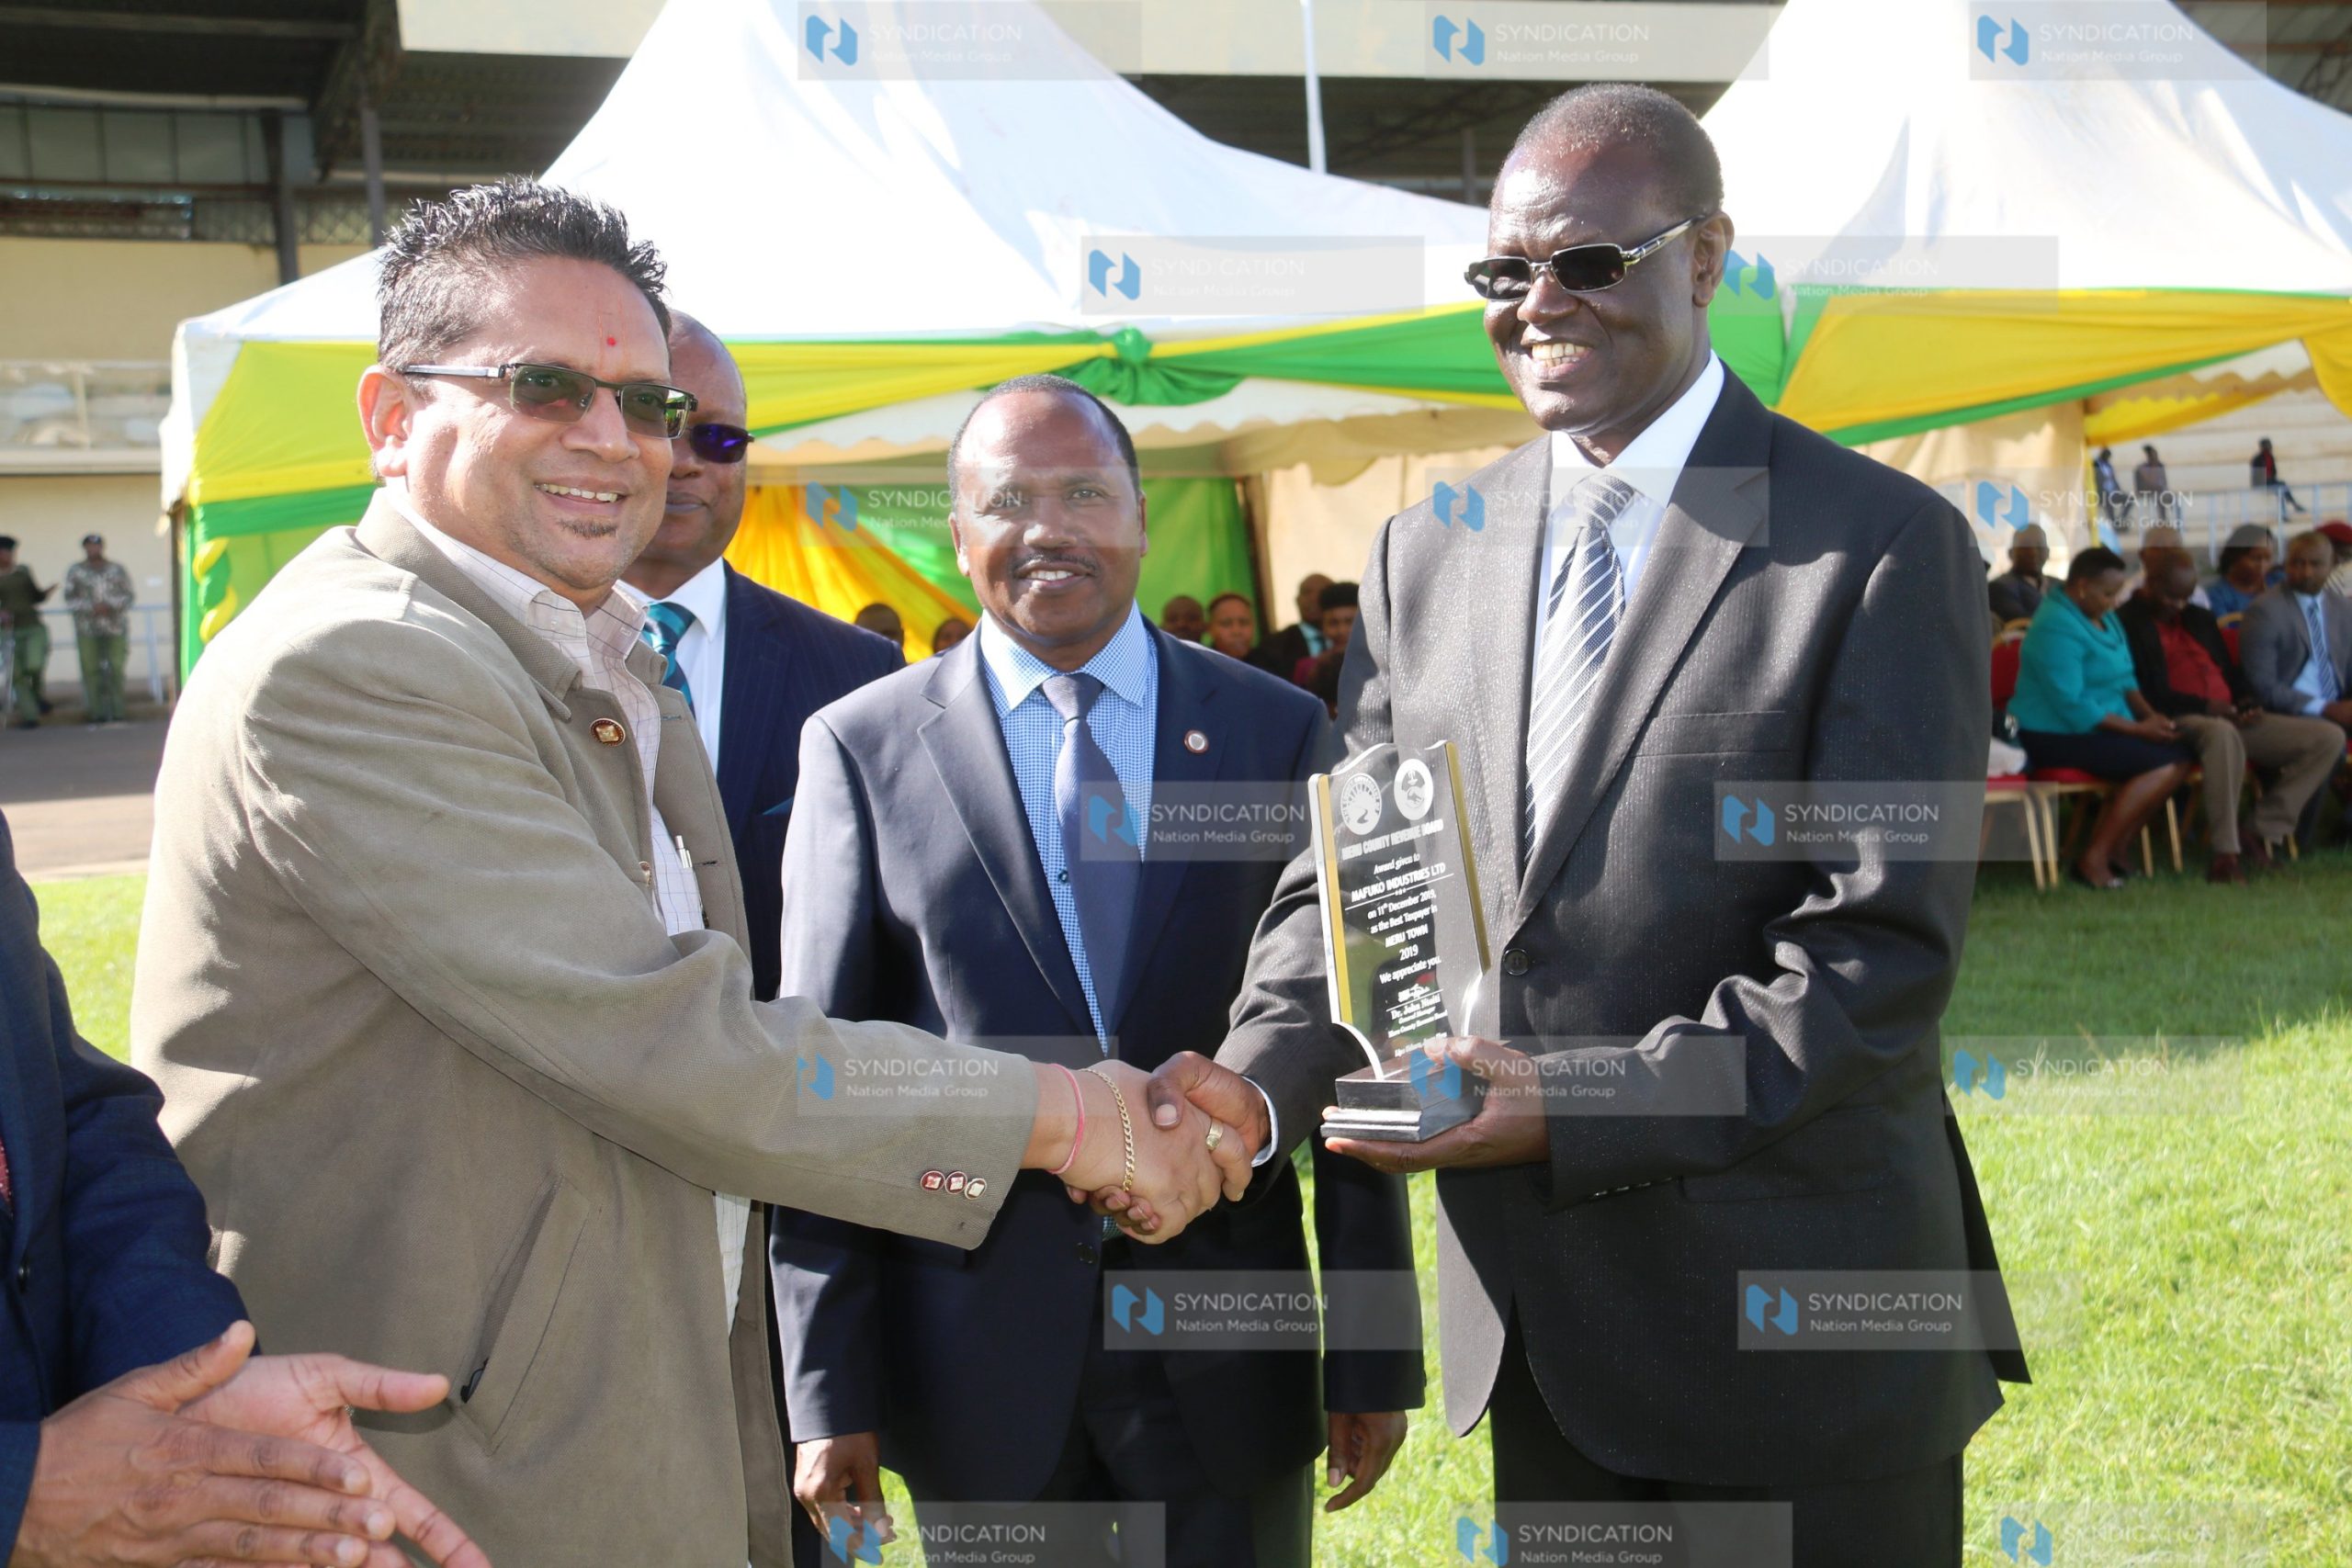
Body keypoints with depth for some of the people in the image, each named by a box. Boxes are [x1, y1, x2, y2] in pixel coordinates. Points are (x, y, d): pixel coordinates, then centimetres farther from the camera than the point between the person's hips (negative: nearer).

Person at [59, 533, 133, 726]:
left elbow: (129, 596, 7)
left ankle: (116, 711, -1)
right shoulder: (76, 571, 8)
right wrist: (92, 607, -12)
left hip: (115, 626, 0)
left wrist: (110, 606, -10)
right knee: (91, 669, -6)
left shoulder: (116, 569, 11)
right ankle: (97, 712, -4)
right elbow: (70, 599, 3)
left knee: (116, 668, -6)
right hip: (87, 629, 0)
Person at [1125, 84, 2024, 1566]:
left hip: (1796, 1328, -4)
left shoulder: (1886, 545, -10)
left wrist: (1577, 1104, -22)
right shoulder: (1426, 553, 7)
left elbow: (1882, 946, -15)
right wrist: (1262, 1076, -14)